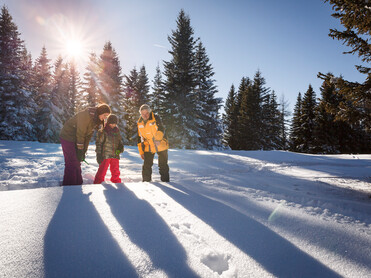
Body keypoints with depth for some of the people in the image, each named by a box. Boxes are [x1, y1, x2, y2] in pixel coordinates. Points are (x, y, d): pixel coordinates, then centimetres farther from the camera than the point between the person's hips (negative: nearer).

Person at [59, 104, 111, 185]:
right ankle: (68, 185, -3)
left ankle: (78, 183, 23)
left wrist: (83, 151, 3)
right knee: (71, 163, -10)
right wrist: (80, 150, -20)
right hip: (68, 138, -9)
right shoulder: (87, 115, -23)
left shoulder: (96, 119, 5)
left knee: (77, 163, 13)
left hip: (75, 140, 9)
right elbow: (80, 133, -23)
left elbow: (88, 135, 6)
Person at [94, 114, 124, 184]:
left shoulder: (117, 132, 13)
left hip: (115, 155, 5)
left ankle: (117, 183, 27)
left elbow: (120, 142, 21)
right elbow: (98, 143, -4)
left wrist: (121, 147, 0)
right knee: (102, 171, -4)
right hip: (105, 155, -5)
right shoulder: (103, 132, -4)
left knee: (116, 172, 14)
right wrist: (99, 154, -10)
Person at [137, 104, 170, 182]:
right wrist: (141, 151, 9)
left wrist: (158, 139, -47)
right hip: (148, 148, 3)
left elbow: (161, 129, -27)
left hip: (161, 146, -3)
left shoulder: (156, 118, -12)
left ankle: (165, 181, 20)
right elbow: (140, 138, 10)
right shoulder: (139, 123, 3)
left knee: (163, 166, 6)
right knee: (146, 167, 1)